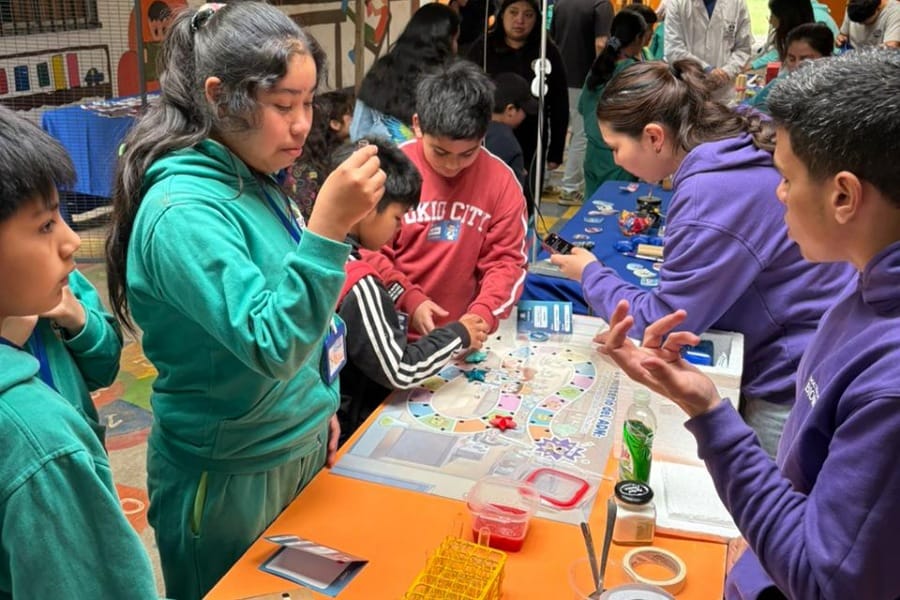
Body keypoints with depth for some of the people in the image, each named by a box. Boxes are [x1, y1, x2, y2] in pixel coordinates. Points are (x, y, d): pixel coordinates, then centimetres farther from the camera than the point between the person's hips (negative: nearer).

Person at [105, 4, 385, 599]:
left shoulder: (254, 181, 1)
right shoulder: (184, 212, -25)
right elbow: (272, 346, -32)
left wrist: (318, 407, 16)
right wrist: (328, 229, -40)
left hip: (300, 447, 8)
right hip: (231, 480, -7)